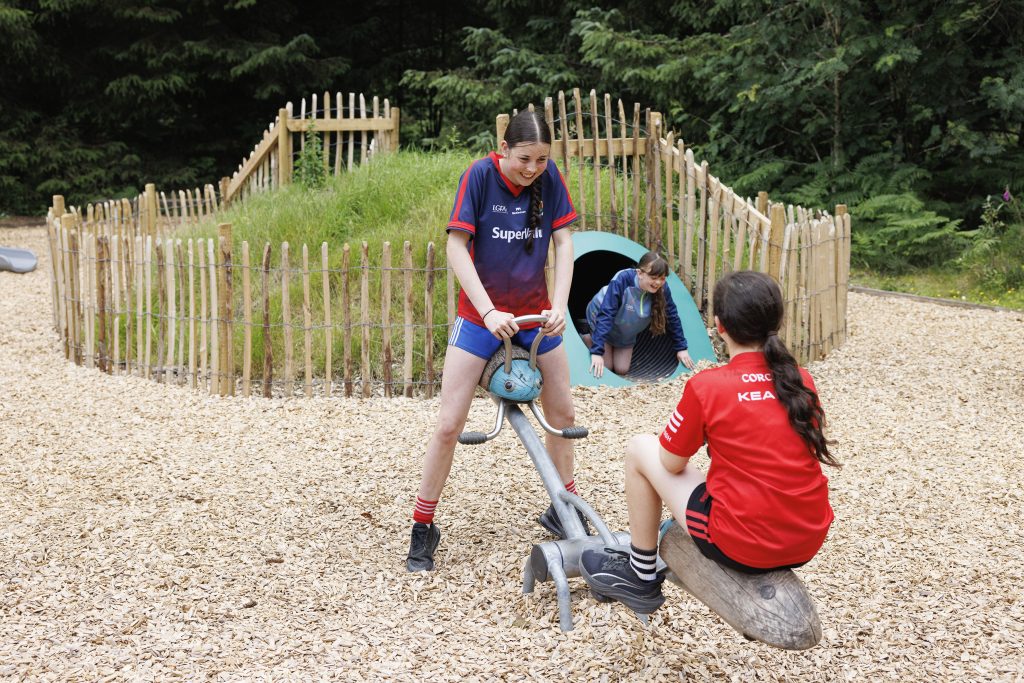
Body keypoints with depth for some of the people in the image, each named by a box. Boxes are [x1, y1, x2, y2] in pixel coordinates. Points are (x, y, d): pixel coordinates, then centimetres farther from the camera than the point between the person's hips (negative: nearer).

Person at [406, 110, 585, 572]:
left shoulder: (550, 178, -6)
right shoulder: (480, 175, -16)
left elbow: (563, 242, -5)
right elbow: (456, 247, -20)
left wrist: (560, 306, -17)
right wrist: (489, 312, -27)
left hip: (536, 314, 4)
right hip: (482, 315, -4)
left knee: (563, 414, 11)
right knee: (449, 425, -7)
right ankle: (423, 528, 7)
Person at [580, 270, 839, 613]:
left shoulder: (705, 386, -12)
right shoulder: (802, 380, 3)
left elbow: (671, 464, -1)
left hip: (743, 547, -5)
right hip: (809, 545, 6)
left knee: (640, 448, 11)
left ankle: (641, 578, 23)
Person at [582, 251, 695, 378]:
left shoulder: (661, 288, -26)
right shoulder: (622, 280, -40)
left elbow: (672, 316, -12)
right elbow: (605, 315, -41)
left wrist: (681, 348, -7)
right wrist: (597, 352, -45)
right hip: (601, 319, -4)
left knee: (621, 370, 4)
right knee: (605, 367, -5)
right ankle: (587, 339, 21)